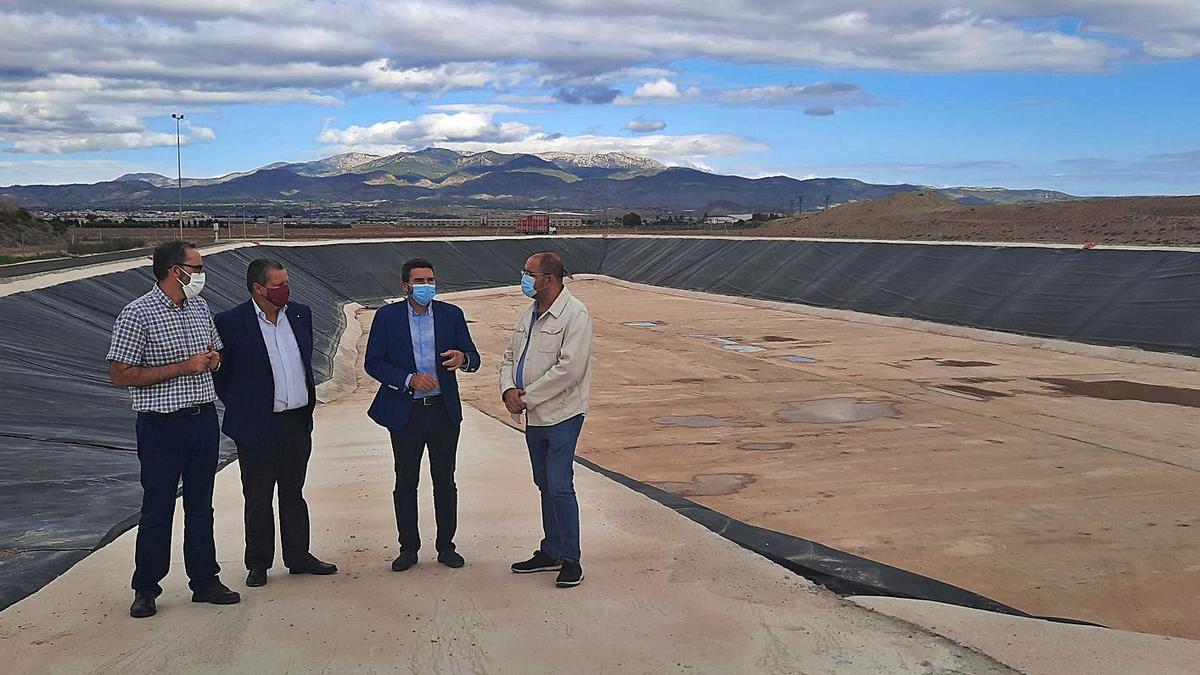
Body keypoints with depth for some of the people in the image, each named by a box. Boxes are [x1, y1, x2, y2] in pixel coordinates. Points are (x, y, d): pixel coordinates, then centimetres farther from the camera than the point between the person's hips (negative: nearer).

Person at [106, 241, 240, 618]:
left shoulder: (200, 308, 10)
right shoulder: (138, 315, -11)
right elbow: (120, 375, -14)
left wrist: (212, 359, -2)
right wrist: (184, 367, -18)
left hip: (204, 418, 6)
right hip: (163, 424, -6)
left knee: (201, 505, 13)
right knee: (157, 509, 3)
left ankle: (204, 581, 23)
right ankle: (146, 589, 18)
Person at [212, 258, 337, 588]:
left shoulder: (300, 313, 4)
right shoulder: (230, 322, -13)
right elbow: (219, 372, -4)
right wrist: (240, 407, 1)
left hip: (298, 422, 5)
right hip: (257, 425, -4)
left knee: (293, 493, 16)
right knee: (258, 499, 8)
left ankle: (298, 557, 28)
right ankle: (258, 563, 22)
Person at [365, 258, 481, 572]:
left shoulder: (451, 314, 2)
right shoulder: (387, 316, -2)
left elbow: (474, 358, 3)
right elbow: (373, 363, -5)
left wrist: (463, 359, -21)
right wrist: (409, 379, -18)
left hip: (444, 411, 1)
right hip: (405, 412, -1)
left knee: (445, 481, 10)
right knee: (406, 483, 8)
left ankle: (446, 546, 22)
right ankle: (408, 548, 22)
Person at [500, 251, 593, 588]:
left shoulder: (575, 314, -14)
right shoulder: (528, 315, 12)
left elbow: (569, 369, -22)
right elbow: (510, 357, 17)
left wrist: (527, 397, -17)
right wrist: (509, 389, -5)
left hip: (561, 415, -8)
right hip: (534, 416, 8)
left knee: (560, 487, -8)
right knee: (545, 485, 15)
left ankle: (571, 559, 5)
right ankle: (551, 552, 27)